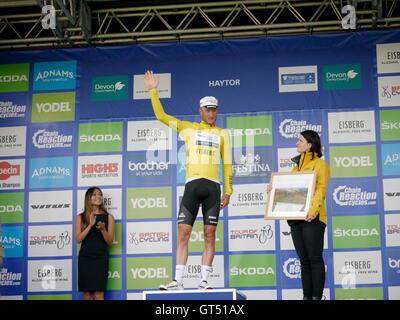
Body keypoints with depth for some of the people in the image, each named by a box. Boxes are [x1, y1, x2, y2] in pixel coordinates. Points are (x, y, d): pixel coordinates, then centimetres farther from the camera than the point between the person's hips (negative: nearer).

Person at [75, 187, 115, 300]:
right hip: (84, 258, 2)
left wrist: (102, 229, -18)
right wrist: (90, 225, -15)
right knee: (87, 294, 3)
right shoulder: (81, 217, 5)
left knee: (98, 294, -7)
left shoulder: (108, 217, 2)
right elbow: (78, 239, -3)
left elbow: (110, 241, 1)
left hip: (100, 258, -1)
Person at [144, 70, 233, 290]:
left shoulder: (222, 134, 17)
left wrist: (228, 191, 8)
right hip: (192, 185, -1)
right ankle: (178, 282, -5)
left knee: (210, 235, -2)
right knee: (183, 233, -6)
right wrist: (153, 90, 5)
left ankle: (204, 282, 1)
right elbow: (161, 116, 11)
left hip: (213, 187, 1)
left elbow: (227, 164, 15)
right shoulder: (188, 128, 15)